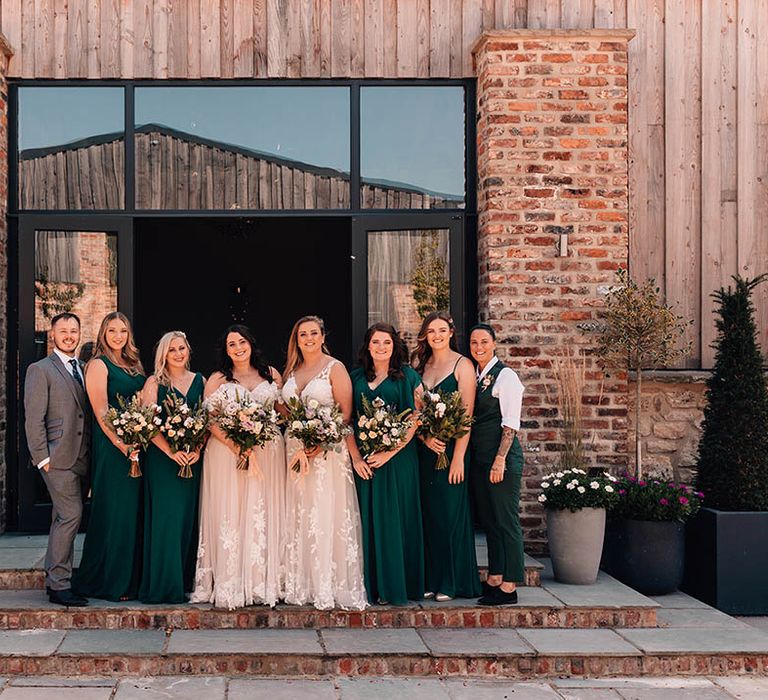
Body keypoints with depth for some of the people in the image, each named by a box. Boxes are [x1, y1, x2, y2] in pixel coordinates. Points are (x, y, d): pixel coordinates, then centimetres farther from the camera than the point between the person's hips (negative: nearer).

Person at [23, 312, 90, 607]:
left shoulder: (83, 370, 17)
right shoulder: (40, 370, -3)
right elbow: (33, 418, -8)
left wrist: (90, 454, 7)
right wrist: (42, 457, -13)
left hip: (80, 458, 7)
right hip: (58, 457, -7)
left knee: (63, 520, 11)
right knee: (70, 515, -12)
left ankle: (56, 580, 18)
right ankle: (59, 584, -7)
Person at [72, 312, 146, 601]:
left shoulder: (134, 365, 16)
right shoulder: (99, 365, -6)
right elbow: (101, 412, -13)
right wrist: (122, 444, -20)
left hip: (137, 445, 7)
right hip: (111, 447, -7)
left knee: (134, 511, 10)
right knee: (113, 511, -4)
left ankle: (131, 577, 18)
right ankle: (109, 581, 5)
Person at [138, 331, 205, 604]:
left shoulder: (199, 381, 11)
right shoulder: (155, 383, 0)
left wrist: (197, 450, -8)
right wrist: (171, 452, -16)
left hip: (193, 459, 4)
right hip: (162, 459, -4)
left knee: (188, 519, 5)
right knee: (165, 518, -5)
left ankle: (184, 582, 12)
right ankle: (162, 585, 1)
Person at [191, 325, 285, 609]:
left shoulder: (271, 374, 12)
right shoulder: (217, 380, 5)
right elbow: (211, 421, -3)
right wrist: (239, 448, -16)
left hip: (267, 451, 2)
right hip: (227, 451, -2)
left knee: (264, 515, 1)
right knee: (229, 517, -4)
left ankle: (264, 582, 7)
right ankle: (229, 585, 0)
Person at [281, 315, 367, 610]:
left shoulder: (334, 368, -3)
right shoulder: (291, 371, 13)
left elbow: (346, 414, -9)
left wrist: (355, 454, -18)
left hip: (329, 451, -5)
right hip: (296, 451, 5)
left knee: (327, 516, -5)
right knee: (299, 517, 6)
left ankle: (332, 585, 1)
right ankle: (302, 585, 13)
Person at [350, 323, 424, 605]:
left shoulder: (407, 376, -1)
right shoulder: (357, 377, 12)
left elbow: (416, 418, -7)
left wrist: (391, 451, -15)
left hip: (398, 456, -4)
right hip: (365, 459, 4)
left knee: (395, 517, -2)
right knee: (369, 518, 5)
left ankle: (396, 585, 7)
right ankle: (373, 585, 12)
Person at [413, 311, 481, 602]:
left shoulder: (462, 365, -3)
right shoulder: (420, 365, 13)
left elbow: (466, 414, -9)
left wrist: (458, 457, -16)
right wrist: (425, 437, -8)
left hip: (451, 448, -5)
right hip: (425, 449, 5)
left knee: (450, 513, -1)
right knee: (427, 514, 6)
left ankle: (451, 583, 7)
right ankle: (429, 580, 14)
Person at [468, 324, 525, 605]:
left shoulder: (505, 376, -8)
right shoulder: (474, 377, 15)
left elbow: (511, 424, -13)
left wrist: (500, 461, -19)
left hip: (501, 456, -8)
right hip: (478, 456, 8)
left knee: (506, 520, -4)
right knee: (487, 520, 11)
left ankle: (509, 587, -1)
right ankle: (494, 579, 18)